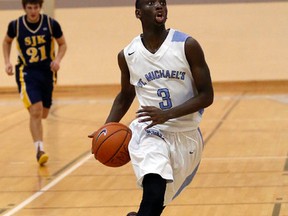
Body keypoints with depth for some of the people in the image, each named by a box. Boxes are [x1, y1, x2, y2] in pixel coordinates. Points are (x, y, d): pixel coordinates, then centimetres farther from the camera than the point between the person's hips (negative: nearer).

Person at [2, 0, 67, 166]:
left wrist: (58, 59, -13)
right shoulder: (15, 25, -8)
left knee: (43, 114, 14)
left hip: (47, 72, 2)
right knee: (36, 111, -20)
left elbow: (62, 44, 5)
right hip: (27, 73, -2)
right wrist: (7, 62, 0)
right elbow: (7, 42, 13)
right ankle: (40, 149, -17)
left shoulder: (51, 24, -9)